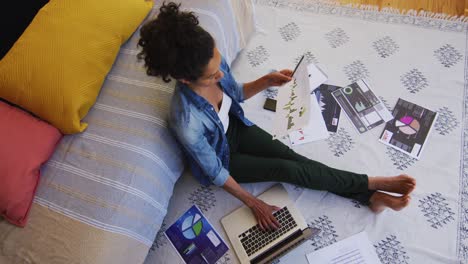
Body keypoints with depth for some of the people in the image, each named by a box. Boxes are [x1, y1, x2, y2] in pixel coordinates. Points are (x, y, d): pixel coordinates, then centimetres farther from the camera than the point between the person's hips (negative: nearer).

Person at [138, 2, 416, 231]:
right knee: (287, 170, -14)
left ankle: (371, 196, 1)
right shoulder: (187, 122, -40)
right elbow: (215, 172, -25)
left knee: (291, 156, -8)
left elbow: (236, 92, 0)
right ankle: (373, 183, -1)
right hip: (219, 156, -5)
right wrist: (253, 203, -18)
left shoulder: (214, 62, -23)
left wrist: (267, 81, -18)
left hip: (234, 126, 5)